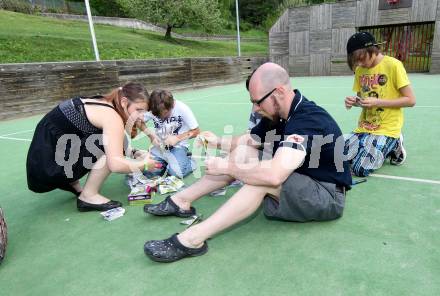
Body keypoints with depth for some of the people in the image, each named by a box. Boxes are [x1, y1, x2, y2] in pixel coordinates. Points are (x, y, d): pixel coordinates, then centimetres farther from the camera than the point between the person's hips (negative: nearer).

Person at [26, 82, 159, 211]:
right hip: (48, 164, -9)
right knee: (110, 147, -18)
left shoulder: (104, 104, 6)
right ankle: (88, 196, -6)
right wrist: (143, 164, -13)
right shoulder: (112, 117, -20)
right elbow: (115, 164, -29)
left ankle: (71, 181, 19)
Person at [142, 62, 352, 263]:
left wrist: (227, 167, -27)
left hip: (327, 196, -8)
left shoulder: (307, 119, -30)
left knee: (263, 177, -34)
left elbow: (273, 176, -42)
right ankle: (181, 201, 0)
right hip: (300, 182, 8)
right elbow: (249, 140, 11)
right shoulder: (278, 114, -3)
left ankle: (192, 239, -30)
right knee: (243, 152, -3)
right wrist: (219, 142, -7)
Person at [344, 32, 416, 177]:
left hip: (387, 129, -6)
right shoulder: (360, 70, 6)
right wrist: (354, 101, -8)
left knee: (360, 169, -20)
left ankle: (394, 147, 8)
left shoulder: (393, 65, -11)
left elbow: (410, 100, -12)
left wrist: (378, 102, -22)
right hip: (364, 127, 6)